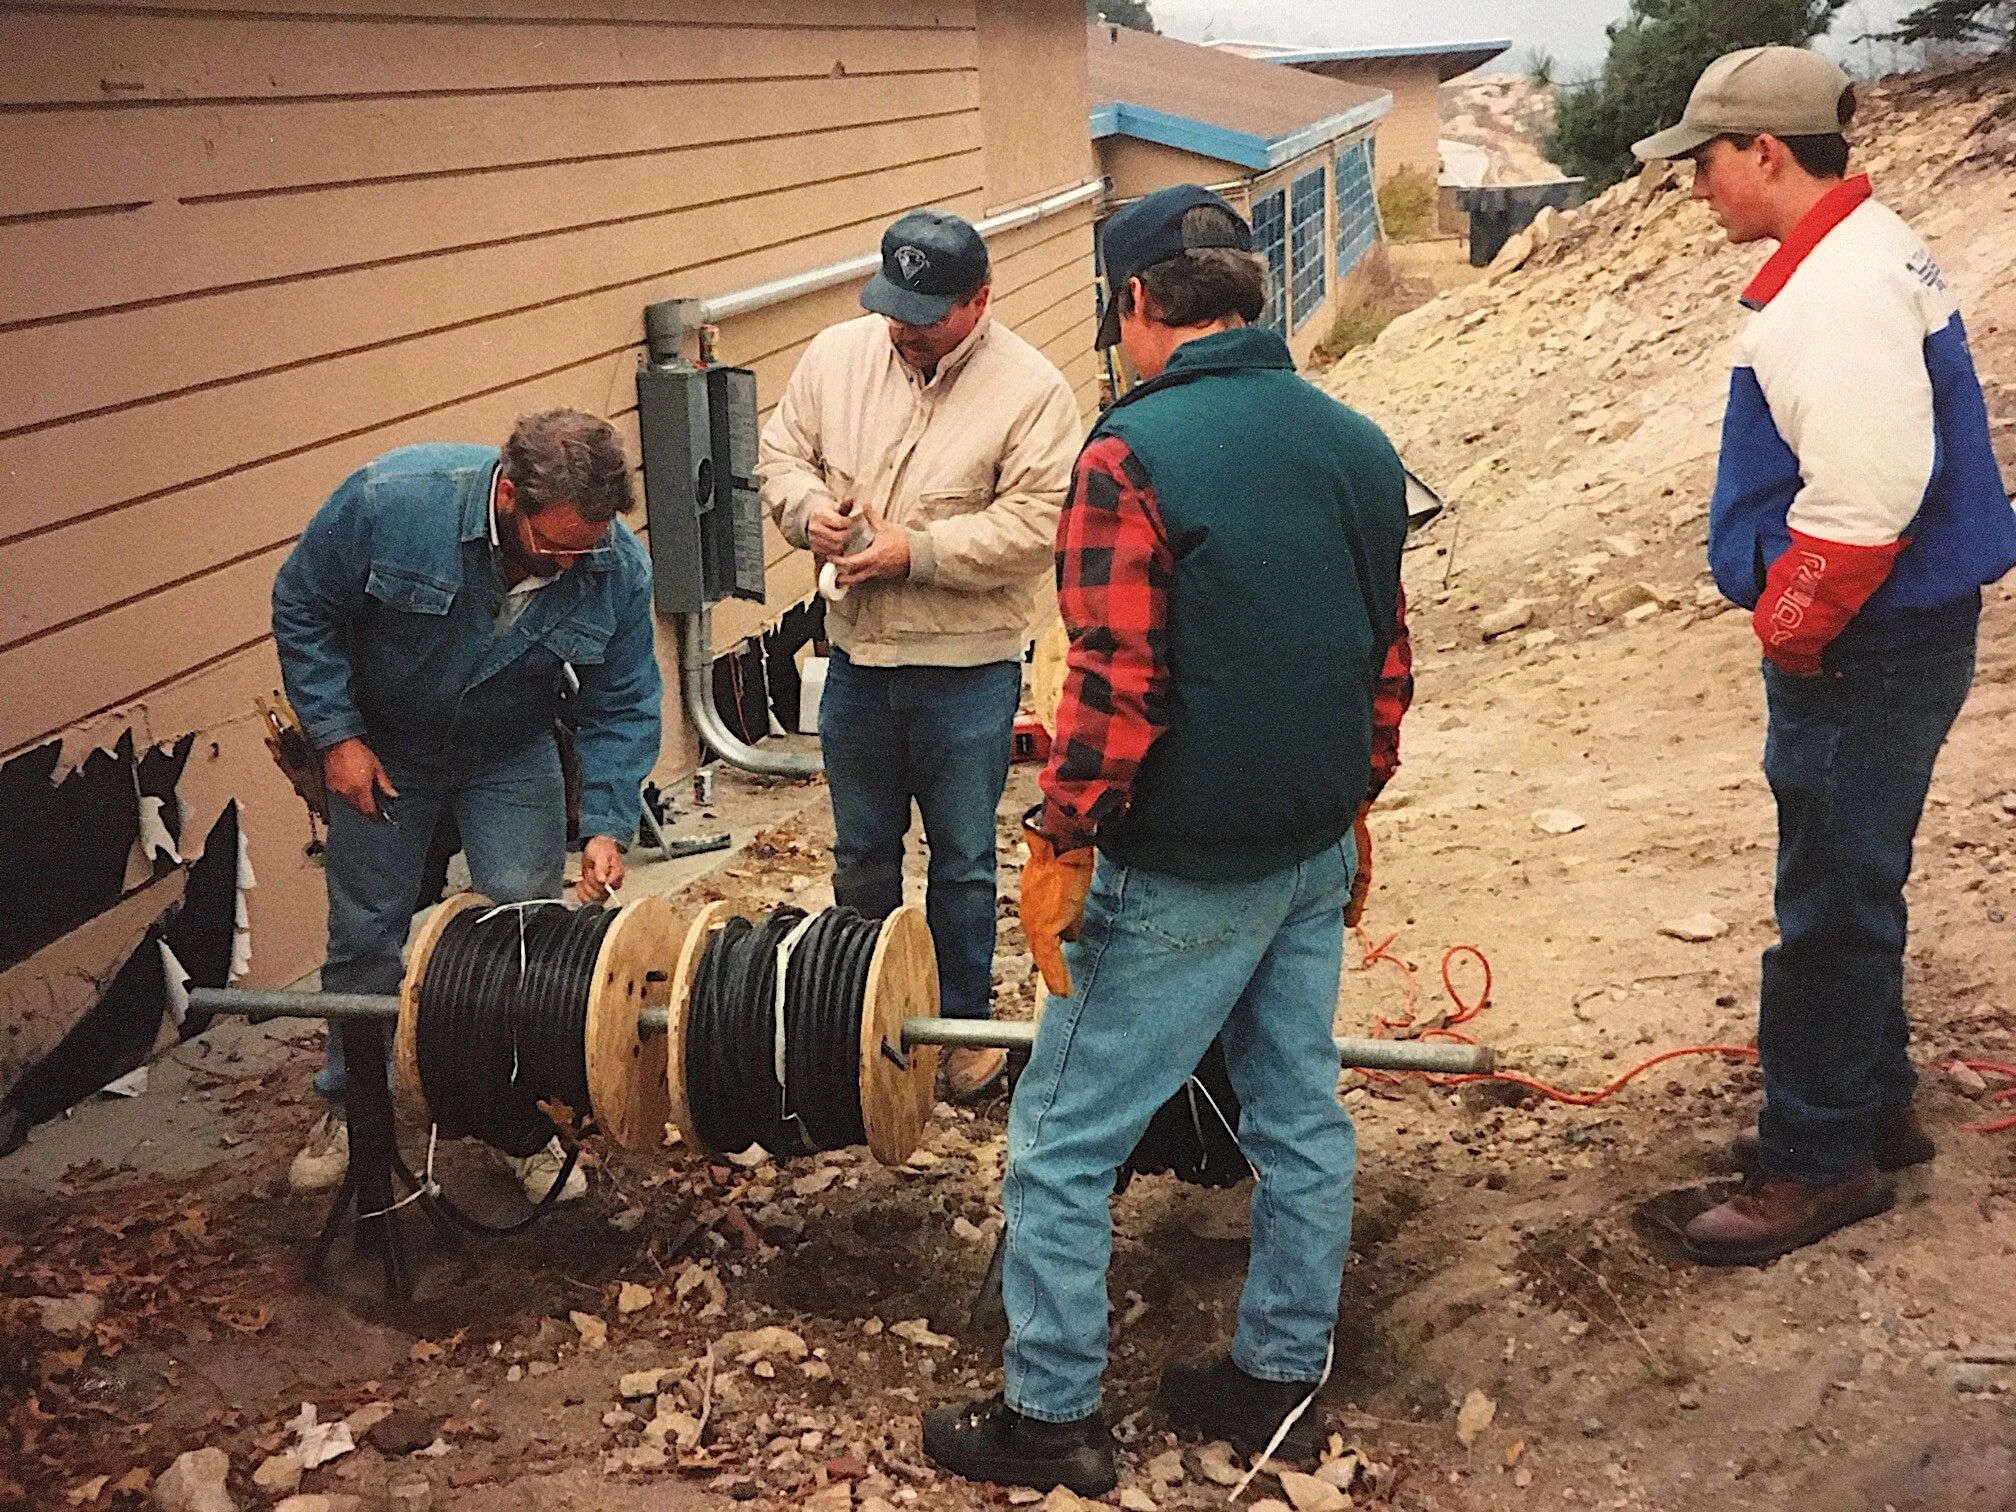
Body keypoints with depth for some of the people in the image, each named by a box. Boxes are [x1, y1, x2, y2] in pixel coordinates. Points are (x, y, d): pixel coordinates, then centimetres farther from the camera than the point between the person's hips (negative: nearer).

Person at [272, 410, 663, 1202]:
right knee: (365, 932, 8)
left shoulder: (619, 568, -25)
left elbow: (622, 708, -13)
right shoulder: (389, 498, -32)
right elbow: (302, 609, -16)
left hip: (512, 759, 1)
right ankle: (349, 1109, 28)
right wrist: (337, 735, -17)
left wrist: (607, 826, -22)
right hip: (380, 750, 0)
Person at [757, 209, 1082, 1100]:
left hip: (968, 667, -4)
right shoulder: (835, 356, 0)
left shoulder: (1032, 390, -13)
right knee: (861, 851, 18)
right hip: (857, 655, 4)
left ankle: (963, 1023, 27)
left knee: (963, 859, 10)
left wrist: (917, 551, -22)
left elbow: (1038, 527, -18)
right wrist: (810, 508, -12)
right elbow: (781, 454, 10)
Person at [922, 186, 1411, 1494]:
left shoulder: (1135, 454, -18)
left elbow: (1114, 687, -21)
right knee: (1302, 1119, 16)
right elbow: (1386, 658, 11)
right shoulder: (1359, 445, 5)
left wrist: (1061, 846, -10)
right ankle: (1281, 1378, 29)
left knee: (1064, 1141, 5)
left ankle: (1052, 1415, 15)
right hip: (1314, 856, 8)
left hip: (1180, 879, -7)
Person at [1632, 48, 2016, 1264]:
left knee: (1833, 906, 0)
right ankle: (1873, 1104, 34)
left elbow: (1863, 499, -29)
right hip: (1875, 640, 10)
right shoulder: (1863, 253, 12)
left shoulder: (1840, 291, -21)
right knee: (1852, 890, 20)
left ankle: (1822, 1162, 12)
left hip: (1863, 651, -10)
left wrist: (1790, 632, -16)